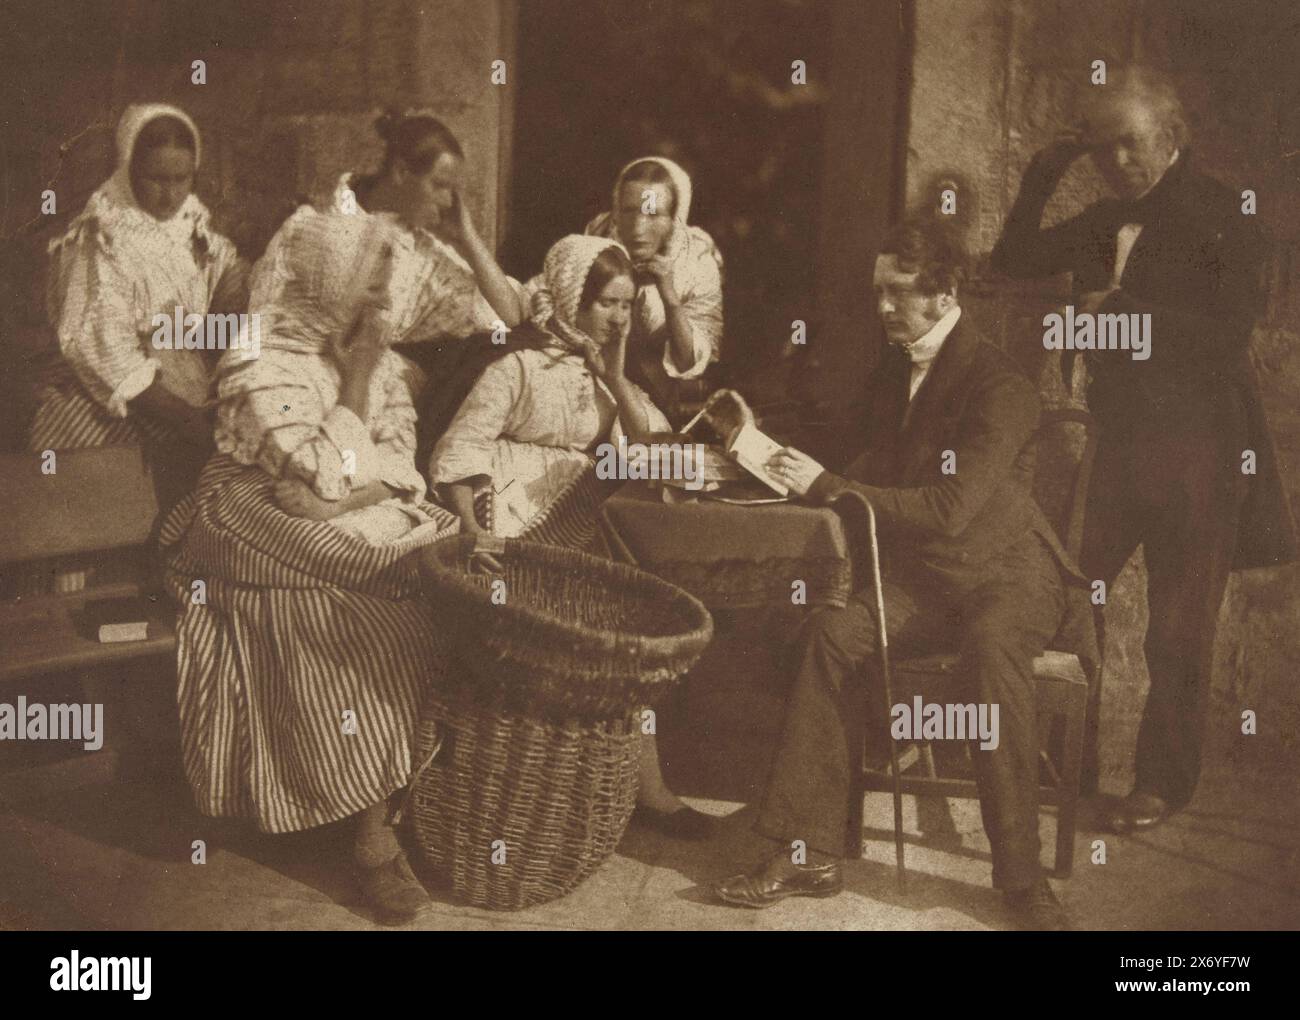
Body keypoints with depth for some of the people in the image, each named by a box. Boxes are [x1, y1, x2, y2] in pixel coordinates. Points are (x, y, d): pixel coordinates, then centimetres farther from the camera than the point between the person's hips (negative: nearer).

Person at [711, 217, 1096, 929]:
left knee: (991, 650, -38)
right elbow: (878, 474, 18)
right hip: (925, 577, 6)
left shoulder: (998, 385, -14)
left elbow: (949, 508, -23)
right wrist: (804, 473, -1)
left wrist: (828, 485, -21)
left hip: (1005, 573, -6)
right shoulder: (893, 373, 11)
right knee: (829, 632, -22)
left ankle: (1022, 877, -25)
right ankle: (811, 855, -19)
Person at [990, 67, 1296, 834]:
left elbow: (1230, 332, -16)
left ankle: (1167, 780, 16)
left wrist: (1121, 309, -16)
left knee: (1179, 628, 3)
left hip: (1198, 450, -5)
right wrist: (1045, 173, 4)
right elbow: (1014, 259, 15)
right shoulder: (1106, 222, 12)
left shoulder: (1223, 217, -6)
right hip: (1120, 439, 5)